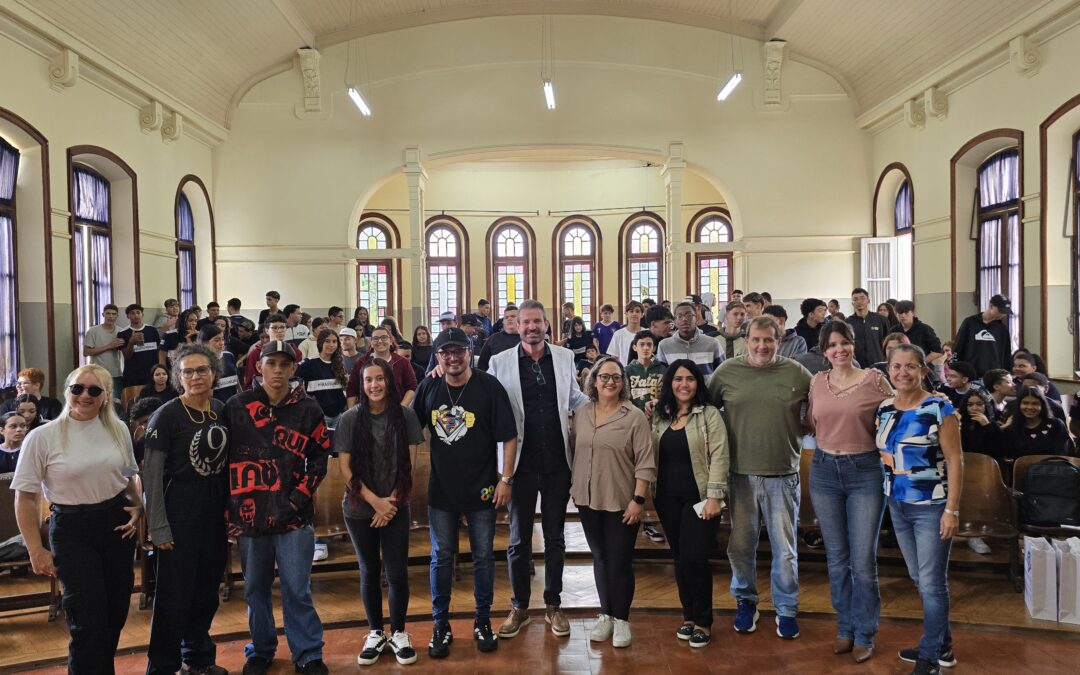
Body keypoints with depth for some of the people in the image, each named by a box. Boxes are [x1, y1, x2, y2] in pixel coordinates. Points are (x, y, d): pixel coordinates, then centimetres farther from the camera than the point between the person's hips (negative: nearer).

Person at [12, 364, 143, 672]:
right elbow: (26, 498, -4)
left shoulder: (118, 429, 2)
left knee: (116, 615, 11)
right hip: (72, 531, -3)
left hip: (118, 524, 4)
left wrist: (137, 508, 1)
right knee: (89, 623, -4)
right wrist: (36, 550, -6)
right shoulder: (42, 437, -8)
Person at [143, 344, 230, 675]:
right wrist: (158, 527, -13)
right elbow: (151, 474, -11)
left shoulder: (222, 410, 4)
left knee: (207, 591, 15)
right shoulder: (166, 416, -11)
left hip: (215, 511, 5)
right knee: (174, 594, 2)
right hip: (179, 512, -5)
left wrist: (230, 508, 9)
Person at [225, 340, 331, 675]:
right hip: (249, 514, 1)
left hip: (293, 515, -1)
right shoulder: (236, 407, 2)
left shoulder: (308, 409, 1)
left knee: (297, 590, 2)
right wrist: (227, 509, 2)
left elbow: (319, 459, 4)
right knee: (256, 589, 14)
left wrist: (299, 497, -7)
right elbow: (222, 458, 5)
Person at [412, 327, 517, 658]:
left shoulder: (489, 387, -11)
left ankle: (483, 621, 28)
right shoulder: (428, 387, -2)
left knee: (483, 557, 10)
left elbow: (508, 437, -9)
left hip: (481, 490, -2)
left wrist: (505, 479, -12)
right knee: (441, 558, 11)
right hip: (441, 490, 2)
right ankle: (440, 624, 25)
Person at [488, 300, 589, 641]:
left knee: (555, 537, 13)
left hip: (557, 462, 2)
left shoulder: (564, 358, 2)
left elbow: (576, 400, 11)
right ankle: (519, 607, 26)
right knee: (519, 539, 10)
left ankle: (553, 605, 28)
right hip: (521, 463, -1)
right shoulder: (500, 362, -3)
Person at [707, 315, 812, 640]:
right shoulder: (727, 371, -1)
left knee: (785, 548, 10)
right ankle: (745, 601, 33)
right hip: (741, 474, 1)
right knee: (740, 545, 12)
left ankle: (786, 609, 27)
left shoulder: (797, 373, -1)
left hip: (783, 475, 0)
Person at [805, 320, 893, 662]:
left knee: (863, 560, 1)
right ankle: (845, 629, 28)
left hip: (865, 471, -3)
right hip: (825, 471, 3)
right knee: (836, 557, 13)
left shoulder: (874, 379, -5)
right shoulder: (816, 382, 5)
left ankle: (864, 635, 19)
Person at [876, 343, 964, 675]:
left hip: (931, 507, -6)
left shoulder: (939, 409, -12)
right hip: (897, 506, 6)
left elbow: (955, 461, -13)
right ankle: (941, 645, 34)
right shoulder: (884, 408, 4)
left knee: (932, 582, 3)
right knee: (920, 579, 17)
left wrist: (951, 510, -17)